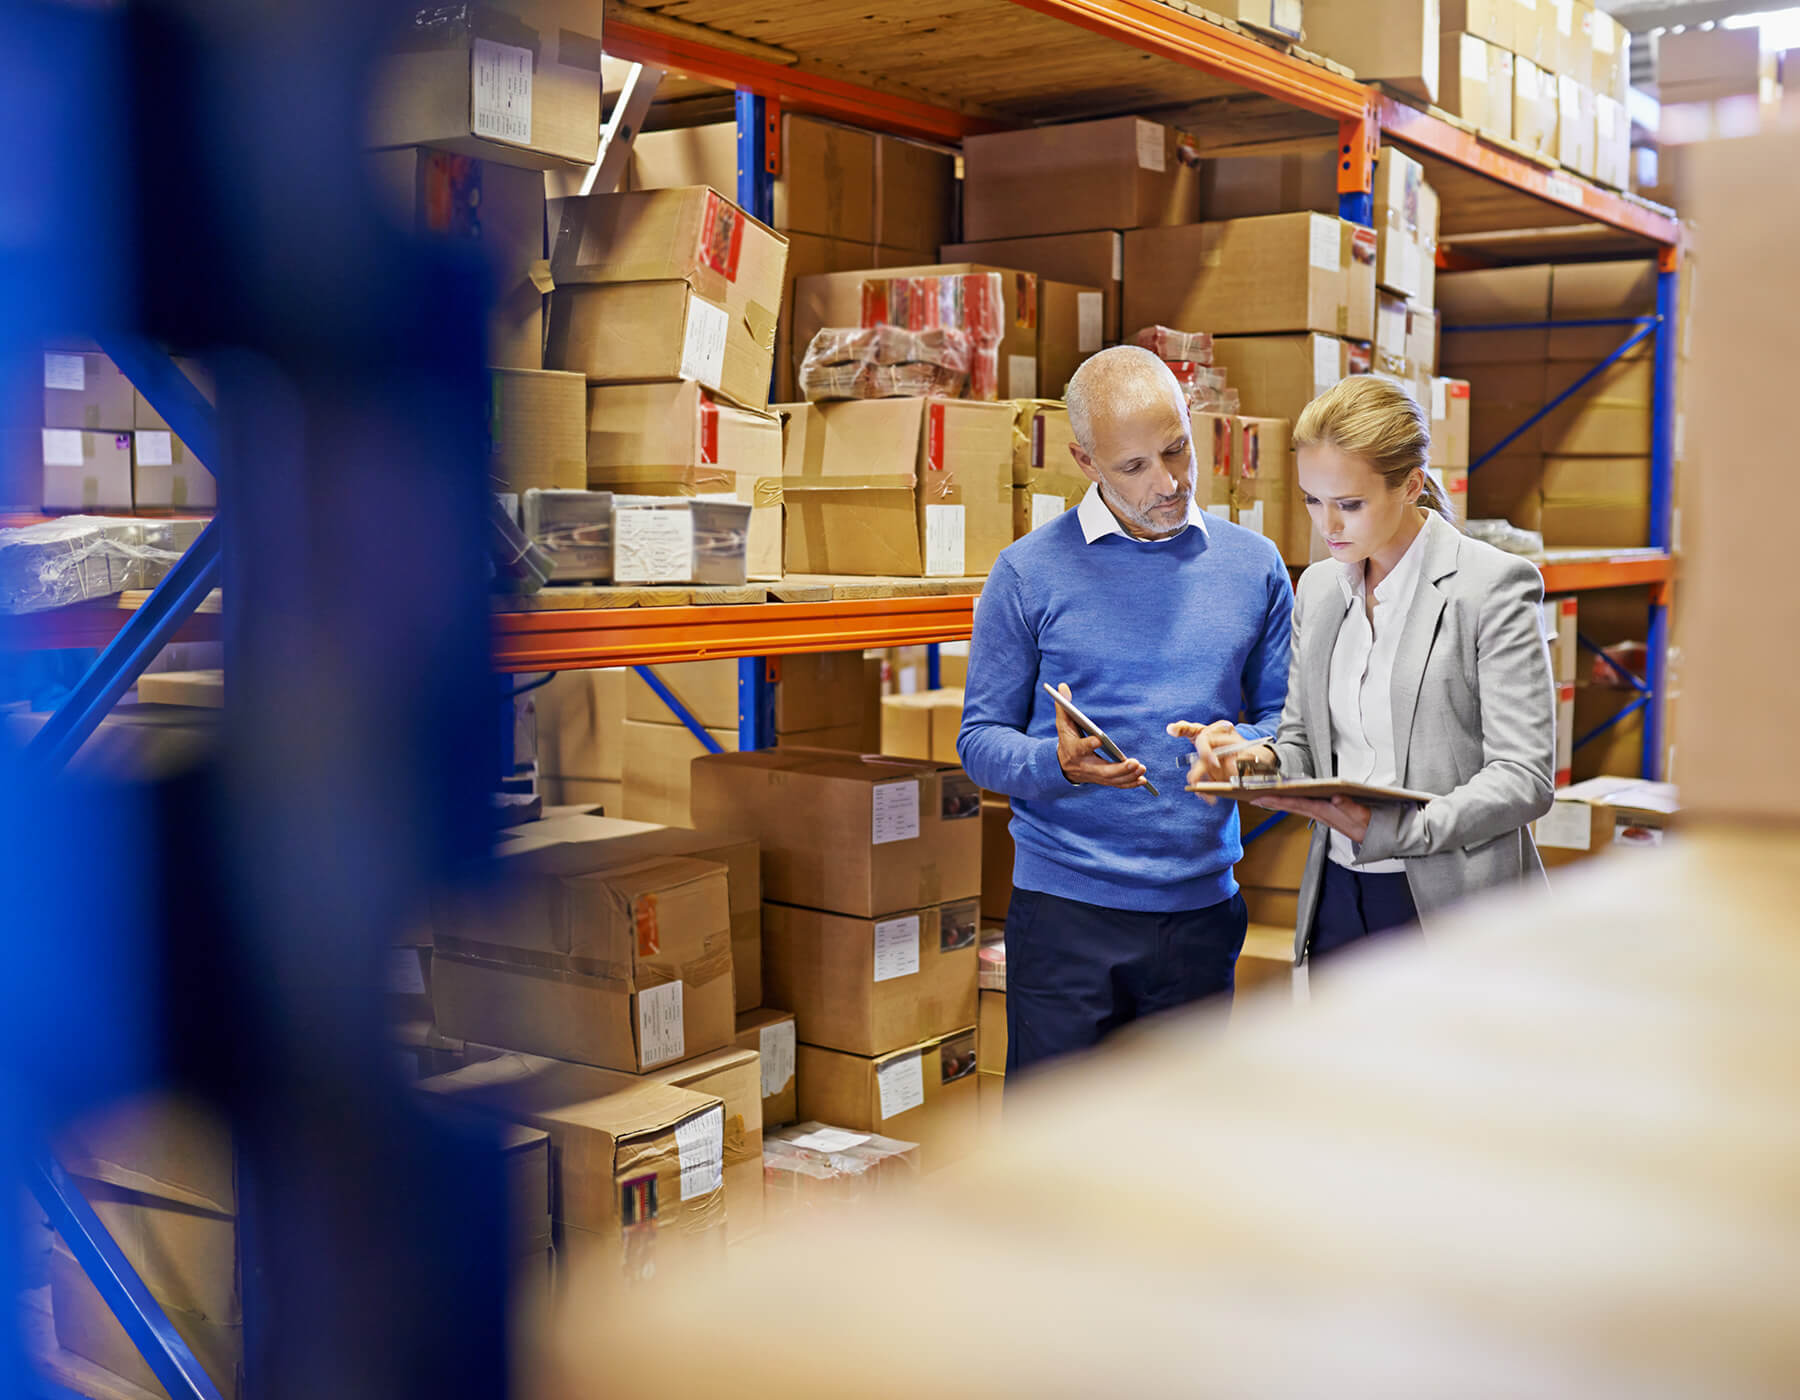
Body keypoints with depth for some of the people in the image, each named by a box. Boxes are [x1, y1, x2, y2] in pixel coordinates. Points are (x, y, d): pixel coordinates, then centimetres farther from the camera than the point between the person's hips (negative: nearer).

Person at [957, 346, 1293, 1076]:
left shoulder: (1253, 564, 8)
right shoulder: (1029, 571, -1)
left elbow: (1284, 716, 12)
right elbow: (980, 737, -1)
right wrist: (1058, 763, -21)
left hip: (1201, 907, 3)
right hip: (1065, 911, -3)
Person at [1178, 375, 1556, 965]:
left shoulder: (1495, 585, -10)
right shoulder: (1317, 587, 10)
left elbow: (1524, 777, -15)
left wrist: (1389, 827, -26)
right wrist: (1263, 760, -8)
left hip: (1449, 911, -5)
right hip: (1337, 906, 5)